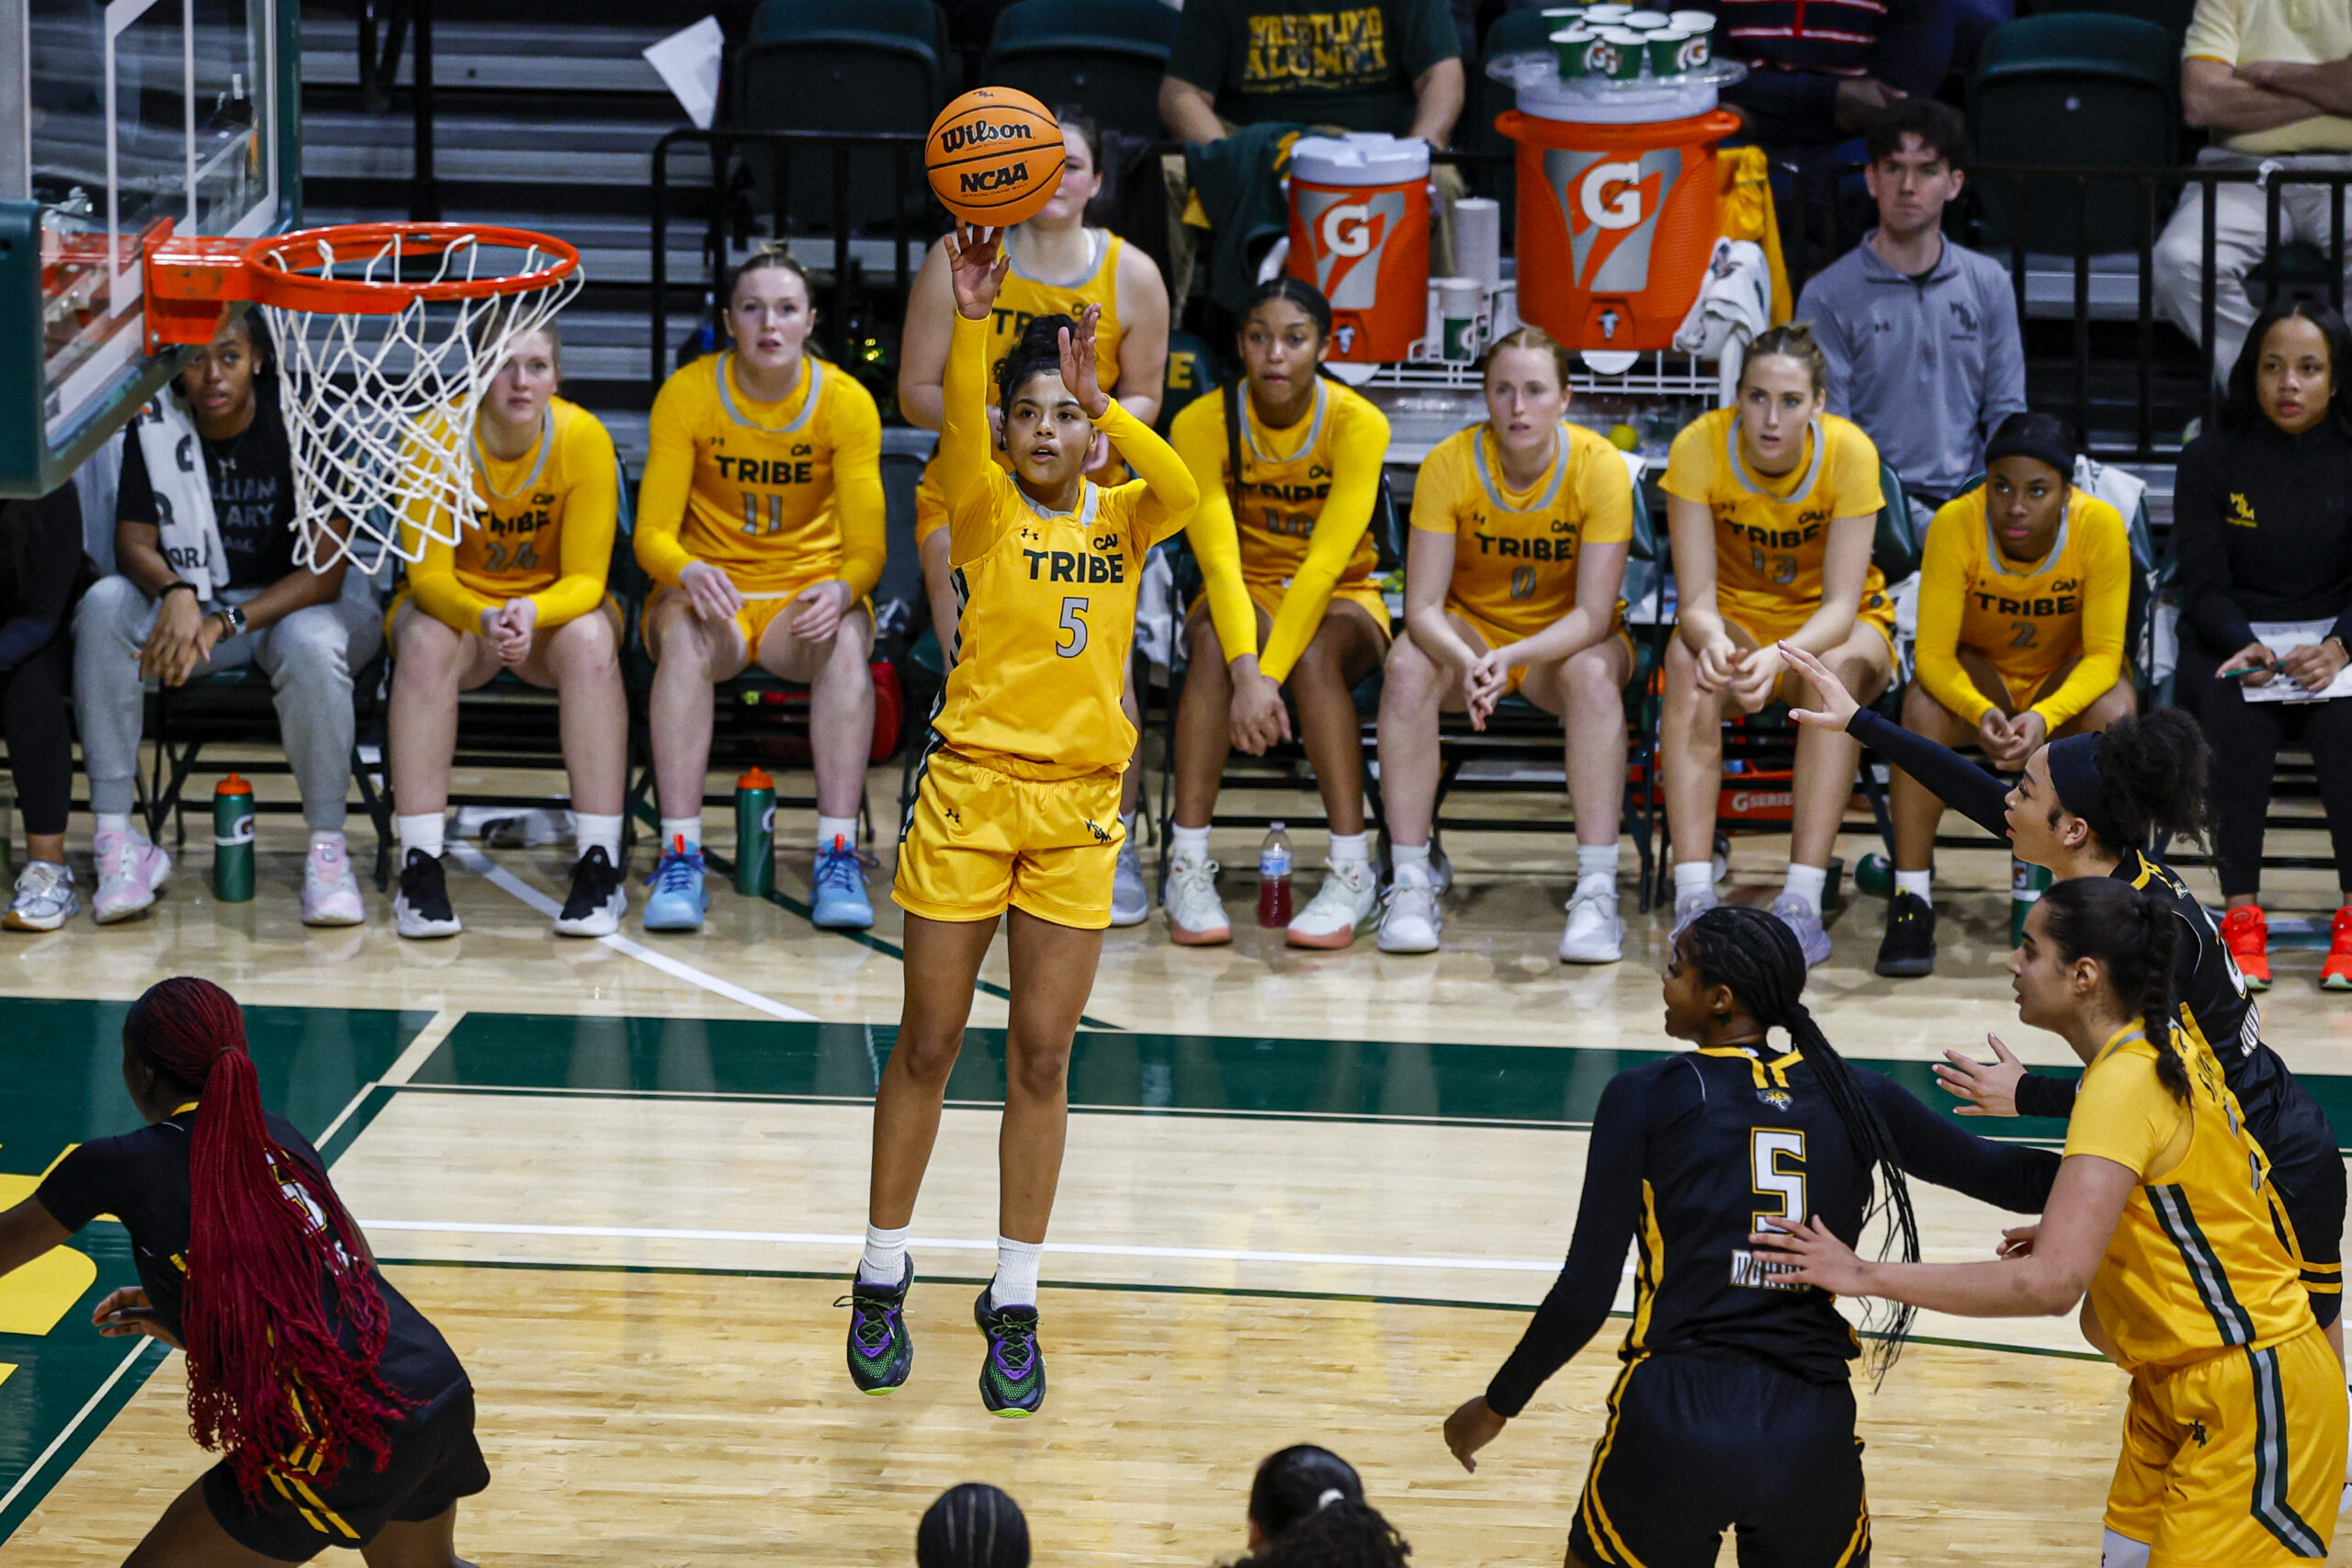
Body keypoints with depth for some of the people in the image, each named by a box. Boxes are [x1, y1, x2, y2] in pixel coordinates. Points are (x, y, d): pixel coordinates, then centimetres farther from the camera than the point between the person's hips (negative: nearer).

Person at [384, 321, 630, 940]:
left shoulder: (585, 438, -18)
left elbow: (585, 578, -17)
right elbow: (429, 573, -18)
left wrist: (532, 613, -39)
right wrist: (483, 619, -40)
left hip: (557, 607, 0)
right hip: (456, 604, 0)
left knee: (589, 642, -34)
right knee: (425, 643, -34)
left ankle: (600, 867, -30)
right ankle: (420, 869, -31)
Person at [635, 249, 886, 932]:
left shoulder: (846, 402, -7)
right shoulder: (687, 394, -8)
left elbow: (866, 546, -9)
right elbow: (652, 532, -10)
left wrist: (842, 589, -33)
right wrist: (689, 572, -34)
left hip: (809, 591, 1)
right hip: (709, 588, 0)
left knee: (847, 639, -34)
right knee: (686, 637, -35)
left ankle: (837, 856, -33)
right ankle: (679, 855, -36)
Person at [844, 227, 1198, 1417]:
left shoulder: (1119, 520, 6)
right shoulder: (987, 509, -1)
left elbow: (1184, 493, -17)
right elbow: (957, 431, -22)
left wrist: (1101, 401, -27)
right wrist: (969, 319, -37)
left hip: (1077, 807, 2)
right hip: (969, 791, -2)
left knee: (1041, 1061, 5)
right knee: (928, 1045, 5)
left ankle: (1014, 1304, 13)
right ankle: (883, 1276, 19)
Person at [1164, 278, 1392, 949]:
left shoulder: (1358, 424, -18)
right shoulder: (1203, 424, -14)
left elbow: (1326, 562, -26)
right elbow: (1219, 559, -23)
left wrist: (1269, 674, -37)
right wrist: (1245, 674, -39)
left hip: (1342, 598, -1)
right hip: (1246, 595, 1)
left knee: (1315, 654, -35)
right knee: (1215, 645, -33)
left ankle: (1352, 873, -32)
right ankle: (1188, 867, -32)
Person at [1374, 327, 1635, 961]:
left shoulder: (1599, 467, -19)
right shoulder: (1449, 464, -17)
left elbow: (1593, 614, -21)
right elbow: (1423, 606, -18)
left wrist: (1511, 657, -39)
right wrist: (1466, 662, -40)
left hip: (1567, 636, -1)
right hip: (1468, 627, 1)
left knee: (1591, 672, -35)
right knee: (1408, 665, -30)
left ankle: (1597, 893, -33)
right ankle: (1410, 884, -26)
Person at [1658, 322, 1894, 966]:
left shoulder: (1849, 452, -23)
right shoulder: (1700, 447, -21)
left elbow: (1841, 605, -26)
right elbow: (1696, 599, -21)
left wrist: (1781, 656, -47)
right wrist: (1713, 641, -46)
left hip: (1830, 625, -1)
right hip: (1733, 615, 1)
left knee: (1839, 665, -35)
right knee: (1690, 662, -33)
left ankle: (1804, 899, -37)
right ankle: (1693, 895, -38)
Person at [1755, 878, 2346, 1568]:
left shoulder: (2125, 1083, -25)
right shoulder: (2167, 1047, 4)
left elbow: (2051, 1284, -33)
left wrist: (1866, 1274, -29)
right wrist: (2070, 1229, 5)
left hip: (2250, 1397, -9)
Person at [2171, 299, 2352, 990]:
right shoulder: (2211, 460, 2)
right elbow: (2202, 583, -2)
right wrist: (2245, 648, -22)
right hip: (2228, 644, 0)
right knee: (2234, 709, -34)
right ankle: (2241, 916, -29)